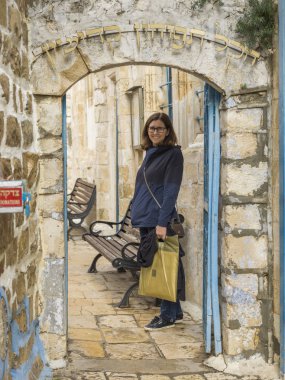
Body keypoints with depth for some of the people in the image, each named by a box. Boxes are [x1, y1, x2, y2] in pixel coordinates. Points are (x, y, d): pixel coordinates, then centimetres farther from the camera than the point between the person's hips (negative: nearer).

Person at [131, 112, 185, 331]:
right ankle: (175, 312, 21)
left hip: (159, 220, -8)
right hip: (145, 219, 8)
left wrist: (162, 222, -20)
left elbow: (171, 190, -14)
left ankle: (168, 316, 6)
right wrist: (139, 217, 16)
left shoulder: (173, 154, -7)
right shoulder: (150, 153, 17)